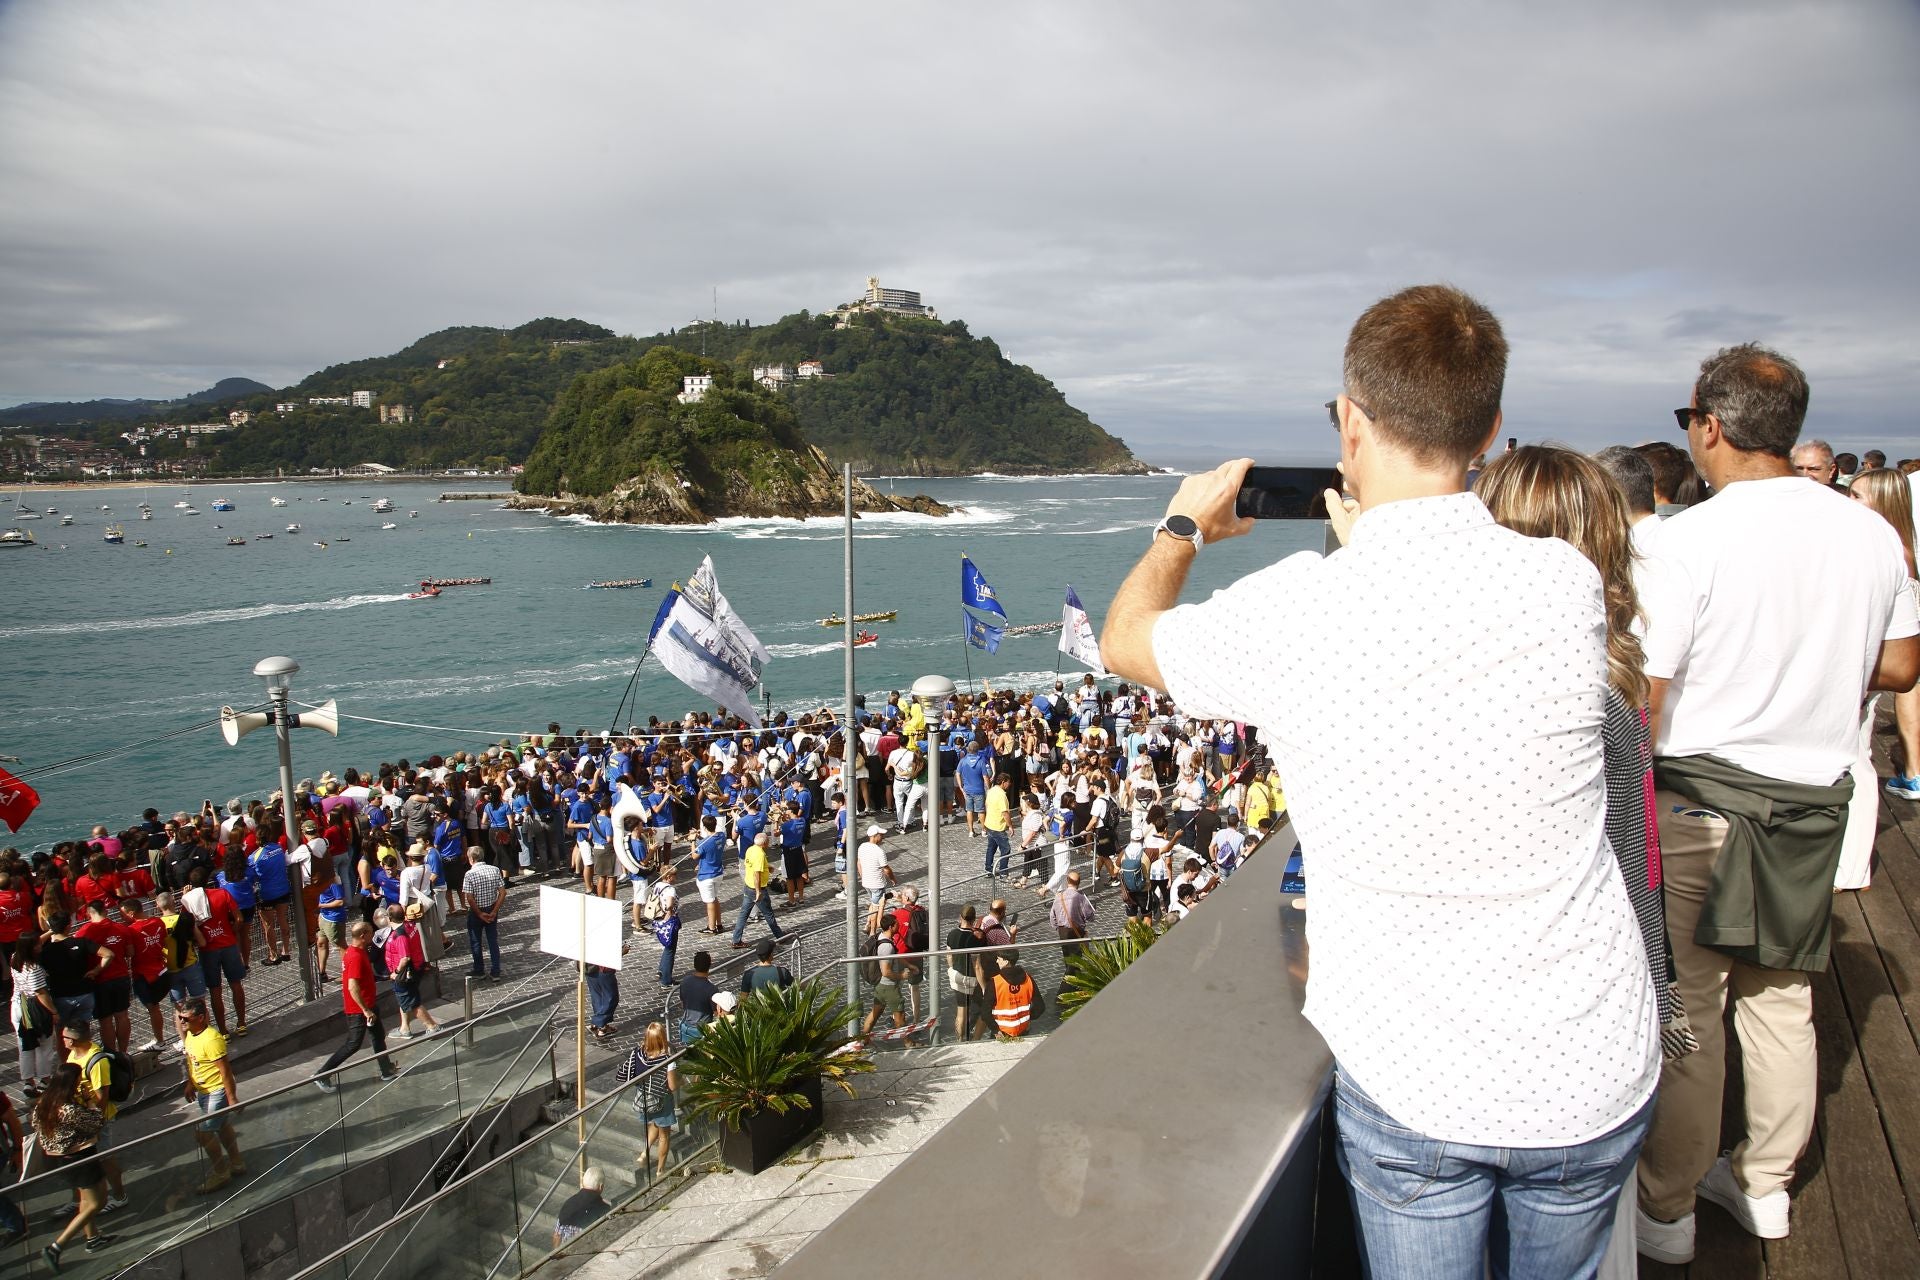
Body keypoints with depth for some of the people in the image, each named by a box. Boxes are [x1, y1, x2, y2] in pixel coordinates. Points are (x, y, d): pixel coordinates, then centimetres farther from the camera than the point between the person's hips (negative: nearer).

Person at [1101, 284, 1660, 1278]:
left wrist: (1183, 529, 22)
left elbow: (1124, 639, 3)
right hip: (1598, 1078, 4)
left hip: (1412, 1086, -3)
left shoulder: (1291, 610, -19)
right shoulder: (1566, 583, -11)